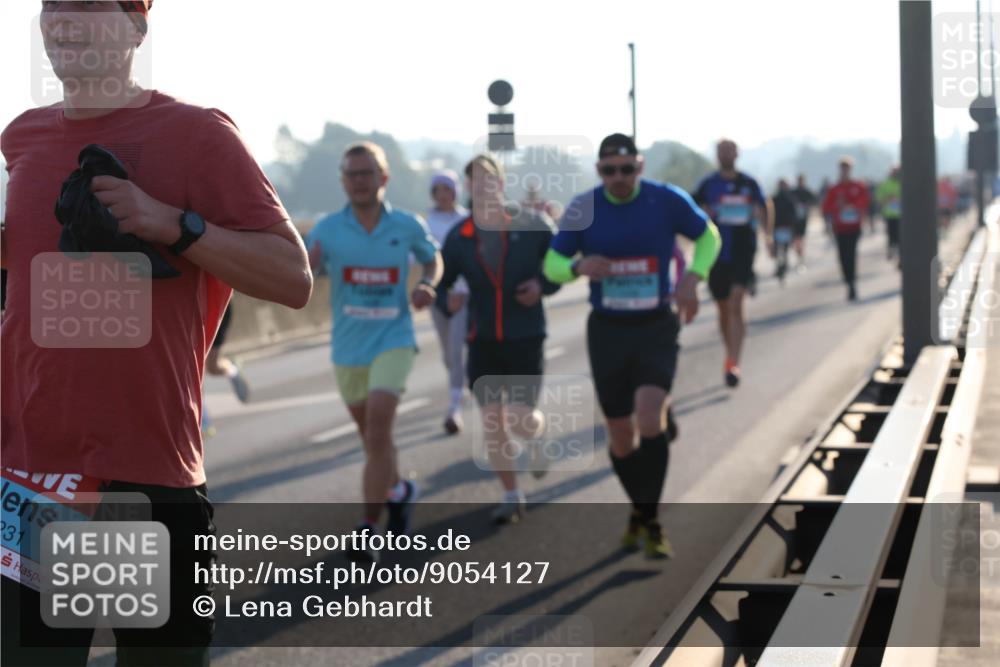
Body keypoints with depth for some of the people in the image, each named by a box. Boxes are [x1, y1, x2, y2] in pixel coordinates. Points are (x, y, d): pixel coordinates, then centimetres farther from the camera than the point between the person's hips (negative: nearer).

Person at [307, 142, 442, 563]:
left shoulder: (407, 226, -5)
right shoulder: (327, 230, -6)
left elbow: (432, 257, 15)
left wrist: (428, 285, -6)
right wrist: (303, 262, -35)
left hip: (393, 341, -2)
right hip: (348, 348, 3)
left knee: (377, 430, -18)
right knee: (370, 435, 18)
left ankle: (368, 528, -14)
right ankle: (397, 491, 45)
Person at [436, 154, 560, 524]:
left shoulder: (532, 225, -6)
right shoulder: (458, 237, 0)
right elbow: (439, 284, 8)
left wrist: (543, 285, -13)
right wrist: (447, 301, -14)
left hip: (526, 339, -2)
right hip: (483, 341, 2)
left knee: (520, 420, -9)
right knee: (492, 422, 1)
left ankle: (536, 439, 29)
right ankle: (512, 496, 17)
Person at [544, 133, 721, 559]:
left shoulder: (667, 201, -7)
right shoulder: (583, 209, -5)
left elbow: (708, 236, 10)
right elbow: (552, 264, 4)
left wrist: (692, 277, -8)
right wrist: (578, 266, -19)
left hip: (656, 328, -2)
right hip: (607, 331, 2)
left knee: (649, 418, -21)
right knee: (621, 437, 7)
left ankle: (649, 521, -8)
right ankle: (639, 510, 32)